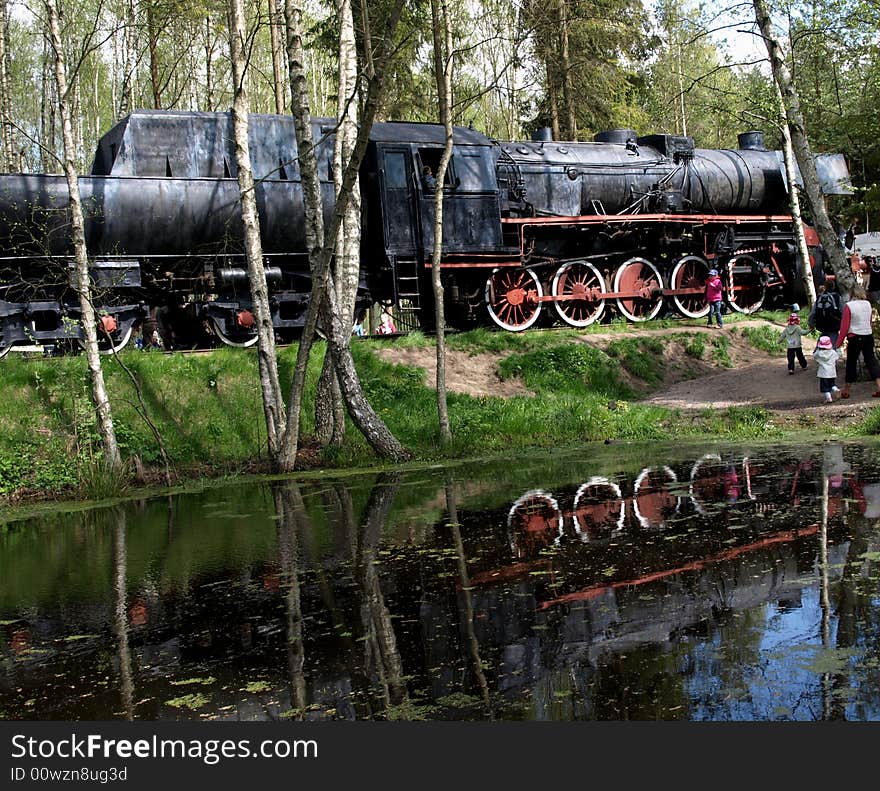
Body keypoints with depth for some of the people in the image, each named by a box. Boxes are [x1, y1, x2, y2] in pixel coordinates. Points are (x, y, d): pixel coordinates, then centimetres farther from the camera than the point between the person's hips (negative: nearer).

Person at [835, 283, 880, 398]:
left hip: (855, 337, -4)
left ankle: (846, 391, 13)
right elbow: (869, 322, 13)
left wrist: (839, 342, -4)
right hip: (868, 336, 4)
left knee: (851, 363, 6)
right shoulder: (868, 304, 4)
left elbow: (844, 326, -10)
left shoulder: (849, 306, -11)